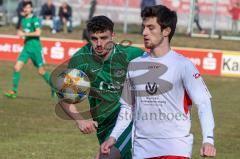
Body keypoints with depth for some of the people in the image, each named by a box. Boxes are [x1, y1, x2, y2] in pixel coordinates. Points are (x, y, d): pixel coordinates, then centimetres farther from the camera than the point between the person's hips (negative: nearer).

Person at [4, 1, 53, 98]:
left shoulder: (34, 19, -11)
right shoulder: (23, 19, 11)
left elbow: (38, 33, -21)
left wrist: (25, 34, -18)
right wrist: (20, 32, 5)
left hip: (35, 48, -6)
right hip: (26, 47, 6)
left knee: (41, 71, 0)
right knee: (17, 67, -6)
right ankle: (14, 91, -3)